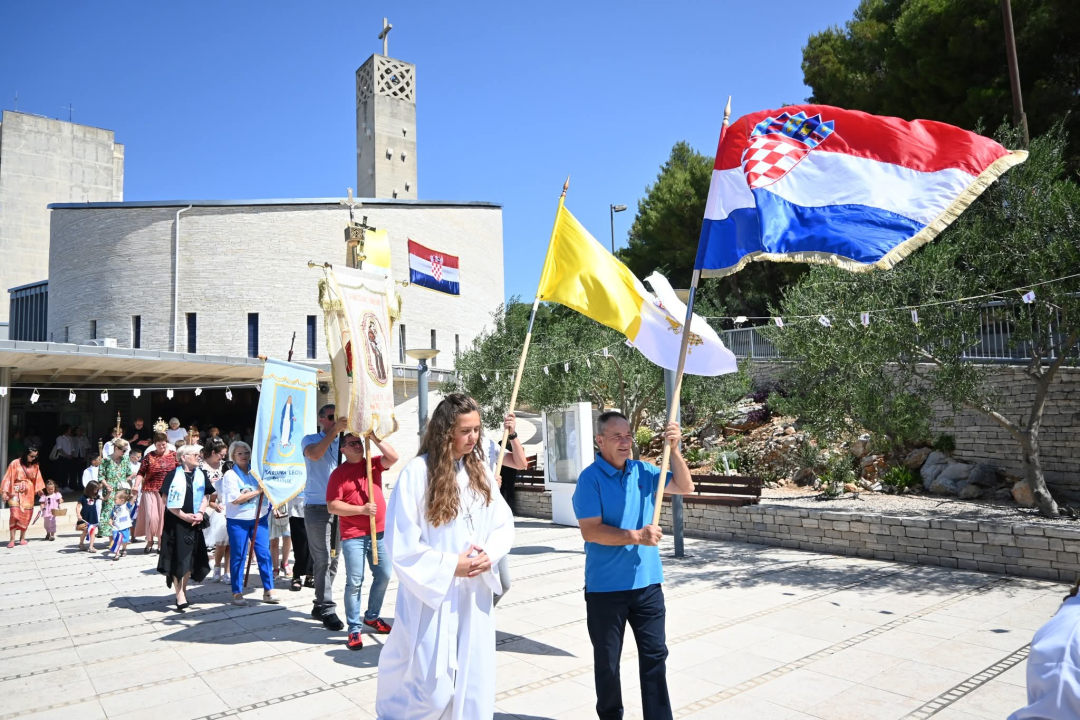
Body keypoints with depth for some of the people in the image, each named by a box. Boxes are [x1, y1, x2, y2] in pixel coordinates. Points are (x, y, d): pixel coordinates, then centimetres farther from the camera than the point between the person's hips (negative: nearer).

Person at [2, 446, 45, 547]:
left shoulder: (35, 465, 3)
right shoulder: (15, 463, -9)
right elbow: (8, 478, -7)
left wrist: (39, 489, 16)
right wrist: (4, 491, -11)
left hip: (28, 493, 4)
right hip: (15, 491, -4)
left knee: (26, 515, 5)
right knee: (14, 513, -15)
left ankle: (22, 538, 16)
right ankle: (12, 539, -12)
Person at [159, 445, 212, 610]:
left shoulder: (201, 475, 7)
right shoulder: (174, 475, -7)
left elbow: (206, 495, 11)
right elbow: (167, 501, -8)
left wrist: (200, 513, -5)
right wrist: (184, 516, -11)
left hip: (195, 522, 5)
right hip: (176, 522, -5)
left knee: (190, 557, 10)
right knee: (178, 558, -5)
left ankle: (183, 591, 25)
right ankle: (180, 597, -4)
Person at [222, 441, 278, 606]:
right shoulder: (230, 475, -6)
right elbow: (235, 499, -15)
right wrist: (257, 491, -15)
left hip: (259, 518, 4)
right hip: (238, 521, -4)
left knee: (264, 553, 1)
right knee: (238, 556, 4)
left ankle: (268, 590, 8)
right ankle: (237, 593, 14)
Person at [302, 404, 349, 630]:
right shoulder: (310, 439, 2)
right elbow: (314, 454, -21)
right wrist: (335, 430, -25)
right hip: (317, 507, -4)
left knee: (333, 560, 9)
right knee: (323, 560, -6)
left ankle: (320, 605, 21)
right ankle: (327, 609, -1)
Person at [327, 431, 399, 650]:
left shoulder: (374, 464, 7)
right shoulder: (338, 474, -5)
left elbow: (393, 457, -10)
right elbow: (332, 506, -11)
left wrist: (375, 438, -13)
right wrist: (362, 509, -19)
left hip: (379, 532, 5)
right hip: (353, 536, -5)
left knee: (384, 575, 13)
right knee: (354, 582, -3)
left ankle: (372, 616, 32)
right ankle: (354, 629, 6)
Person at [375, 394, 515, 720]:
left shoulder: (480, 470, 2)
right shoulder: (417, 472, -15)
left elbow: (504, 525, 7)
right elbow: (402, 544, -13)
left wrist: (489, 555, -12)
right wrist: (450, 566, -15)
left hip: (475, 595, 5)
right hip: (433, 596, -5)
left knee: (473, 681, 13)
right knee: (431, 687, 5)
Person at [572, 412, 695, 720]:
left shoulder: (643, 471, 3)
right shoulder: (590, 478, -14)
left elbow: (685, 487, 2)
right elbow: (590, 531, -19)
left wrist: (673, 449, -11)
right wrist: (636, 536, -26)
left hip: (647, 582, 4)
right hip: (605, 587, -4)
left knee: (655, 655, 13)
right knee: (607, 660, 13)